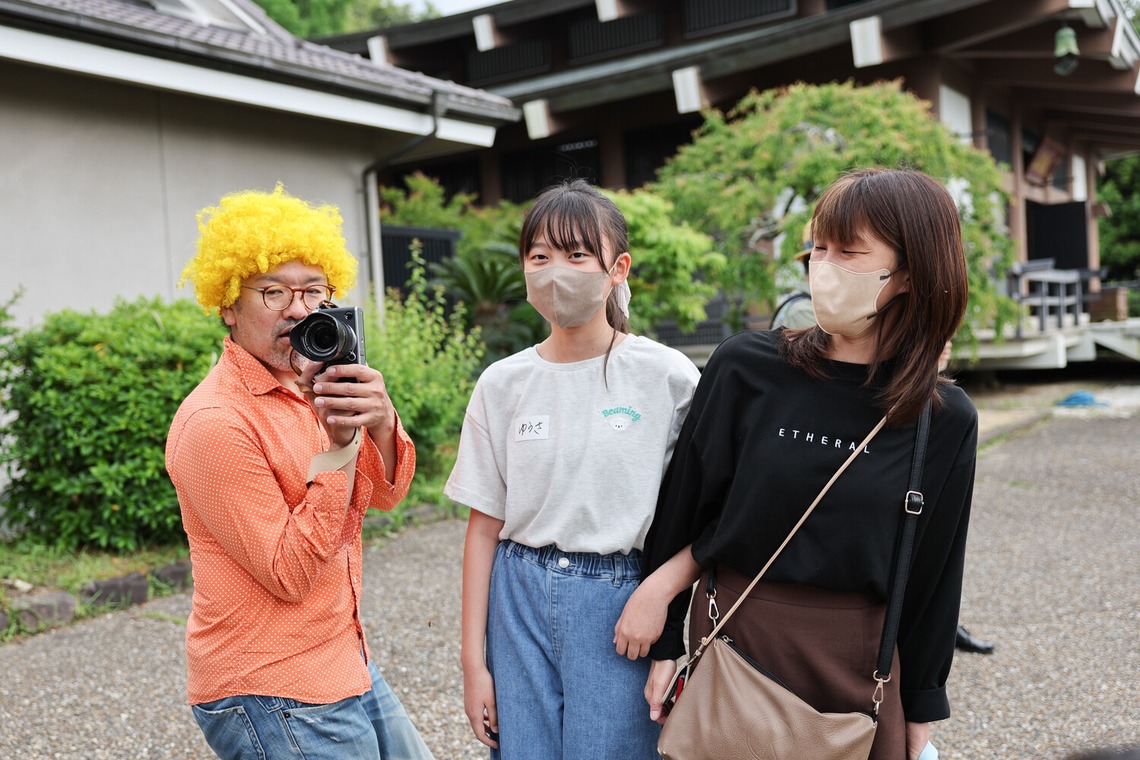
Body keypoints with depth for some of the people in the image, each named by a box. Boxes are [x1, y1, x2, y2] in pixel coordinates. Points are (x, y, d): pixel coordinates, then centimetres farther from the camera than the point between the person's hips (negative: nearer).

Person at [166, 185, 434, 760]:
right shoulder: (216, 421, -20)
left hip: (345, 664, 8)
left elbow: (383, 495, -1)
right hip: (272, 699, -8)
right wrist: (340, 443, -26)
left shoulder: (309, 386, 6)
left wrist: (381, 422, -21)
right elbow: (290, 575, -21)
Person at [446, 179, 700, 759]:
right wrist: (473, 658, 4)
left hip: (621, 601, -2)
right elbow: (485, 524, 4)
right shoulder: (503, 384, 1)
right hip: (520, 598, 3)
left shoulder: (669, 377, -7)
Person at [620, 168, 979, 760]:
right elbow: (685, 506, -4)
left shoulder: (946, 421, -6)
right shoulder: (745, 367, -9)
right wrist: (664, 646, -2)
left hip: (859, 661, 1)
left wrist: (919, 710, 7)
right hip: (733, 636, 0)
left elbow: (931, 574, 1)